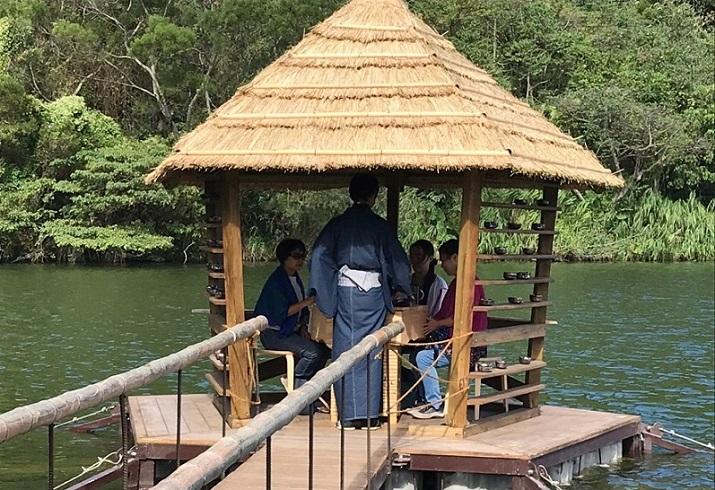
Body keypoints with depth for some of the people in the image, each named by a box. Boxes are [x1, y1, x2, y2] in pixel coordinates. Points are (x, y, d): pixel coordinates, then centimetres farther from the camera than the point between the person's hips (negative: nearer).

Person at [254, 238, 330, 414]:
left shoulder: (296, 279, 14)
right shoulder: (276, 280, -15)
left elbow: (301, 311, 18)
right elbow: (281, 312, -23)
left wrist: (303, 327, 2)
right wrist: (306, 302, -24)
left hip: (292, 331, 9)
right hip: (274, 333, -9)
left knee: (324, 349, -10)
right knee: (313, 352, -25)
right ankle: (296, 389, -10)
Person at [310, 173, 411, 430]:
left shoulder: (337, 224, 3)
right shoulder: (379, 226, -1)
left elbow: (319, 257, 0)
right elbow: (398, 260, 4)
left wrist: (323, 295, 7)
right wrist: (401, 289, 20)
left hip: (345, 291, 1)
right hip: (373, 293, -1)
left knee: (345, 349, 5)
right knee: (371, 351, 4)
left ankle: (349, 415, 6)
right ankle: (369, 414, 5)